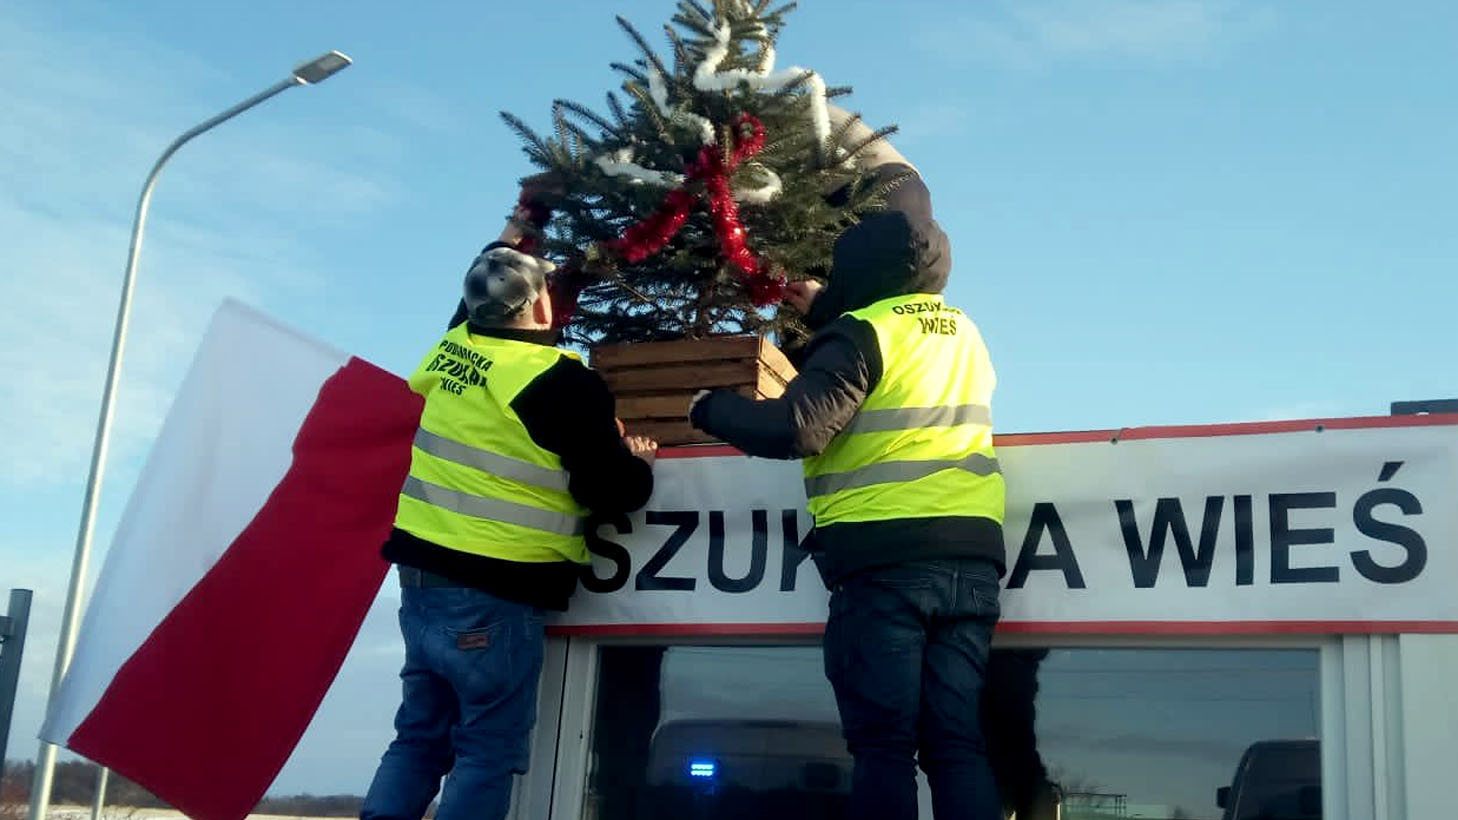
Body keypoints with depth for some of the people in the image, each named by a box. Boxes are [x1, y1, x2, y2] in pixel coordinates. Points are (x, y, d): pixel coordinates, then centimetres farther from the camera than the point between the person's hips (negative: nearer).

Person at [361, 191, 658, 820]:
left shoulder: (451, 350, 7)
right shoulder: (562, 383, -13)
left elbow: (476, 301, 31)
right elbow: (614, 492, -11)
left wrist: (507, 242, 43)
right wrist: (637, 461, 10)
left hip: (422, 575, 7)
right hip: (492, 595, -7)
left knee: (420, 737, 16)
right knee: (489, 752, 0)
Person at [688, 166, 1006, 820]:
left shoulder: (863, 331, -4)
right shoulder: (962, 332, 17)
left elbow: (798, 427, -15)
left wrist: (708, 408, -2)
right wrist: (826, 316, 36)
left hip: (885, 558, -6)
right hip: (970, 558, 6)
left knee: (882, 747, -2)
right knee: (957, 744, 6)